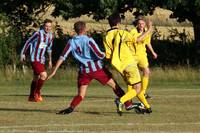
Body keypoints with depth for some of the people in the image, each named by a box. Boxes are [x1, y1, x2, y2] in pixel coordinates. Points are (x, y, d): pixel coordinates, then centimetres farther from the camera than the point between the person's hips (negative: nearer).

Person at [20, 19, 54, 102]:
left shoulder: (50, 36, 7)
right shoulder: (38, 34, -14)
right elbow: (28, 42, -5)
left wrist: (50, 60, 26)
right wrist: (23, 54, -4)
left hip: (41, 60, 8)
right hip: (35, 59, -8)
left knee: (36, 78, 17)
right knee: (44, 75, -21)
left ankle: (31, 97, 30)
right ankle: (37, 93, -7)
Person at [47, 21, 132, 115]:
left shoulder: (71, 42, 1)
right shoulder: (88, 40, -11)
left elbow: (62, 57, -2)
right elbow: (99, 55, -14)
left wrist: (54, 71, 0)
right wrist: (105, 54, 9)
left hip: (84, 71, 3)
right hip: (96, 68, -3)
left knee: (80, 95, 4)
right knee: (114, 85, 14)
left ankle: (71, 107, -24)